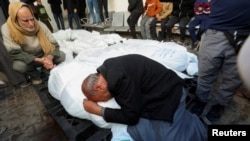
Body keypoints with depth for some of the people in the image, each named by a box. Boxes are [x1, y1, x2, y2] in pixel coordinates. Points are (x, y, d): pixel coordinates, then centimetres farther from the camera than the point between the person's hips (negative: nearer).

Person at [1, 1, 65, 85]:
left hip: (43, 57, 2)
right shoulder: (7, 29, -22)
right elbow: (15, 53, -25)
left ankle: (45, 69, 6)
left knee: (61, 55, -19)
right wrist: (38, 60, -35)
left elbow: (54, 44, -16)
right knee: (18, 65, -34)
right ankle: (35, 74, 0)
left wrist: (49, 57, -36)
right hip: (26, 60, -2)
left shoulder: (40, 25, -16)